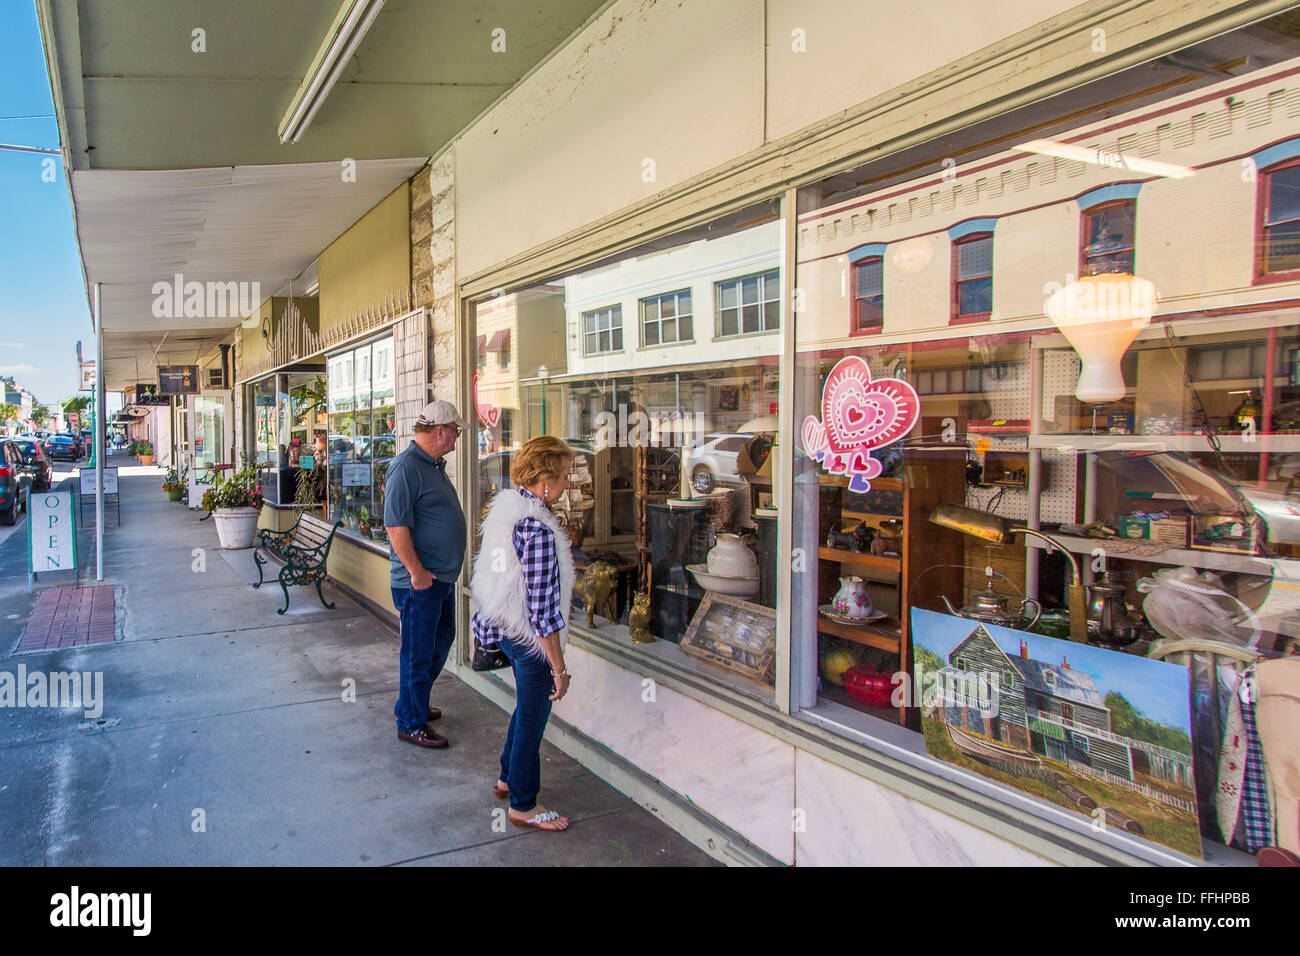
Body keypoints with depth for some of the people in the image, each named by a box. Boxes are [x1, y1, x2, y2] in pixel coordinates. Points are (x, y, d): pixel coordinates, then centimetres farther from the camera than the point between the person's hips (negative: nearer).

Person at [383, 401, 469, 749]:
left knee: (441, 642, 21)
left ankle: (414, 703, 38)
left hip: (442, 576, 10)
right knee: (418, 652, 2)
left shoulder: (434, 465, 14)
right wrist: (417, 571, -22)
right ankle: (411, 724, 15)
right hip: (419, 580, -10)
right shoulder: (406, 467, -18)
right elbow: (396, 525, -23)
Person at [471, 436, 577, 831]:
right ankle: (523, 805, 27)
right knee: (533, 716, 9)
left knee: (527, 706, 27)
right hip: (529, 637, -9)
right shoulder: (537, 529, -28)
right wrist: (559, 667, -19)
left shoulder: (505, 506, -1)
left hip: (505, 628, 9)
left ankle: (508, 778, 45)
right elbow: (543, 607, -26)